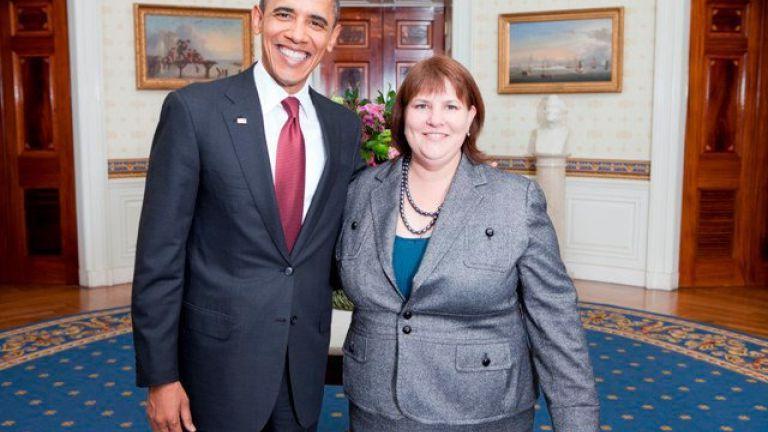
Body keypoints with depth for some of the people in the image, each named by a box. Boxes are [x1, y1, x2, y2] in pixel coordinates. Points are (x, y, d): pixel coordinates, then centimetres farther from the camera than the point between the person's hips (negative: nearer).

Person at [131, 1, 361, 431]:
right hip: (220, 353, -3)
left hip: (307, 359, 4)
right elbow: (159, 253, -10)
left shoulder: (345, 125, 3)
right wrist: (160, 376, -10)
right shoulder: (194, 109, -11)